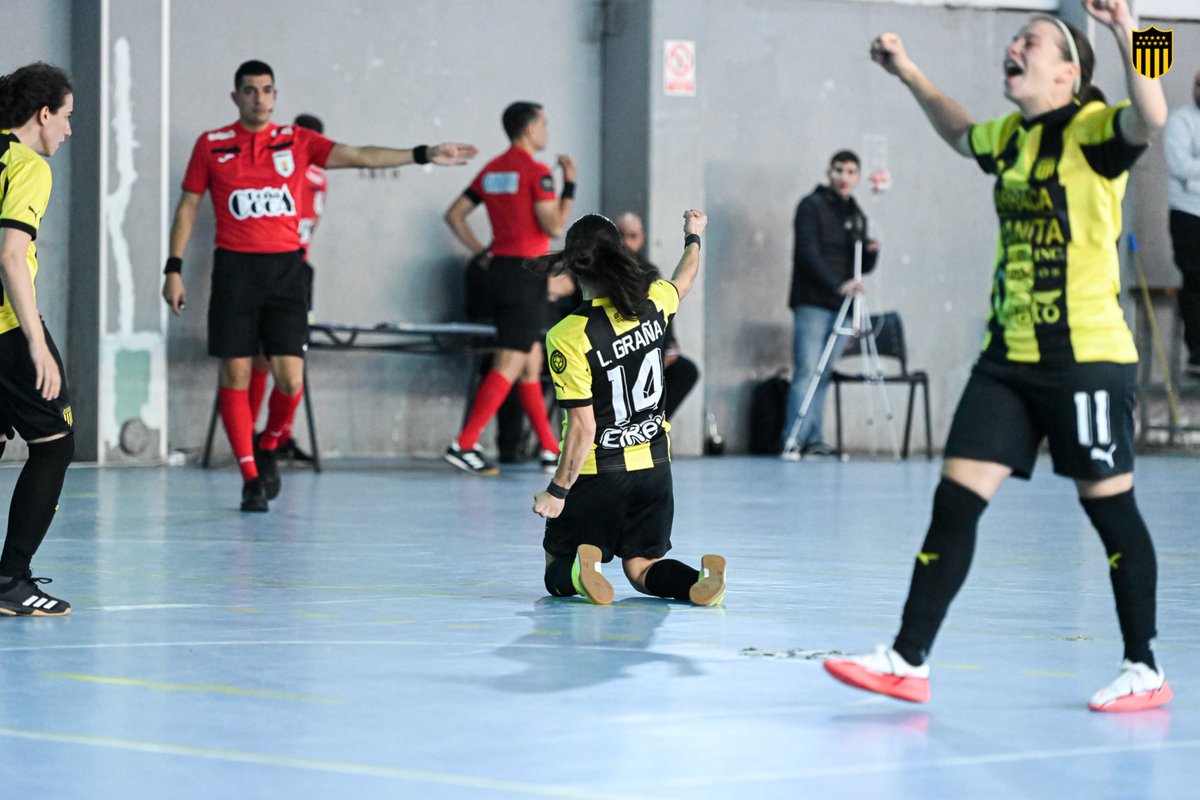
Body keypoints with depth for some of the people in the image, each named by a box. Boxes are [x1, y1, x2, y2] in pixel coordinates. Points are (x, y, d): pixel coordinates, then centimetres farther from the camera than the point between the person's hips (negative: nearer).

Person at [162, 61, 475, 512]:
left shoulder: (296, 141, 7)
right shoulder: (211, 146, 5)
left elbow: (359, 157, 1)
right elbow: (187, 206, 9)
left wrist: (423, 154, -8)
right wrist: (174, 269, 2)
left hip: (286, 267, 1)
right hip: (235, 268, -1)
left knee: (290, 377, -6)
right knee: (235, 375, -2)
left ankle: (269, 449, 22)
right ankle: (250, 477, 7)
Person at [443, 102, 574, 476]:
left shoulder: (491, 170, 11)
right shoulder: (536, 171, -11)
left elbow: (454, 214, 12)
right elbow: (555, 227, -14)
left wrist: (482, 252, 13)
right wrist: (569, 186, -3)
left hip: (500, 270, 9)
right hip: (527, 273, -9)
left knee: (532, 362, 13)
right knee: (511, 364, -9)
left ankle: (551, 450, 17)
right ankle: (464, 444, -16)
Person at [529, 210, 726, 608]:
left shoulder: (567, 337, -22)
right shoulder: (652, 302, -6)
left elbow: (583, 428, -20)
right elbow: (683, 281, 20)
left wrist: (558, 490, -10)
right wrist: (693, 238, 41)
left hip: (597, 474, -4)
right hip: (653, 466, 4)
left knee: (556, 574, 13)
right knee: (642, 567, 16)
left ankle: (581, 570, -24)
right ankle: (699, 579, -17)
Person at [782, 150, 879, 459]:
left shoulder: (856, 215, 18)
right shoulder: (811, 207, -1)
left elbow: (863, 268, 20)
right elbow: (808, 254, -13)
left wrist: (871, 251, -3)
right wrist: (838, 284, -22)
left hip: (841, 306, 6)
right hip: (812, 303, -6)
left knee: (824, 375, 4)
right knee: (807, 371, -12)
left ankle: (813, 439, 5)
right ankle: (794, 440, -13)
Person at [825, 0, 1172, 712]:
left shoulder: (1092, 128, -9)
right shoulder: (1012, 138, 12)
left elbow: (1150, 119, -33)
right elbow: (961, 133, 37)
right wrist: (910, 75, 32)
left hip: (1087, 358, -7)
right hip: (1009, 358, 7)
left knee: (1110, 506, 1)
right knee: (956, 500, 2)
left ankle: (1145, 671, 13)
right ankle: (909, 661, 4)